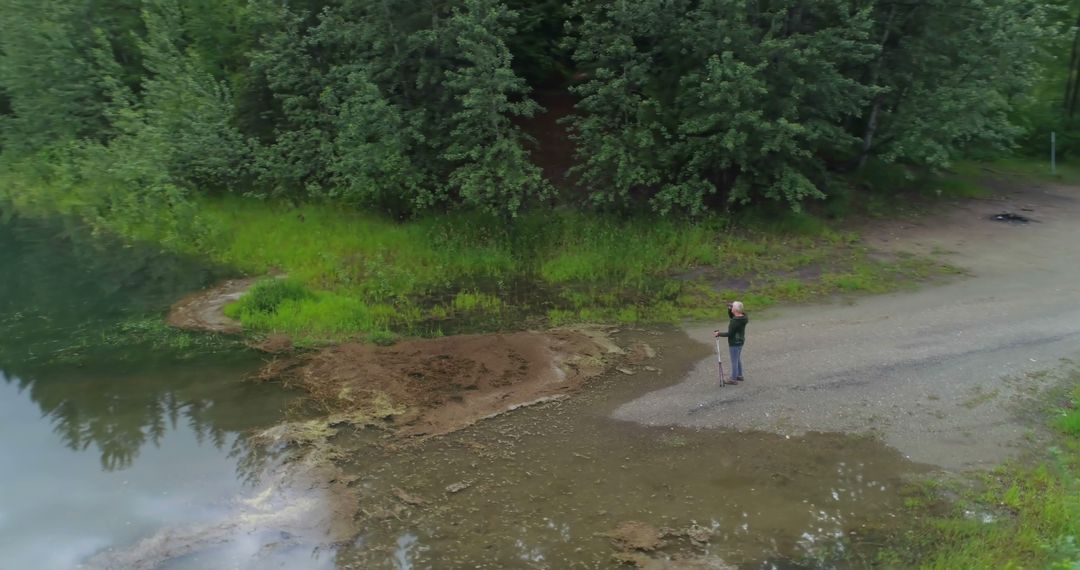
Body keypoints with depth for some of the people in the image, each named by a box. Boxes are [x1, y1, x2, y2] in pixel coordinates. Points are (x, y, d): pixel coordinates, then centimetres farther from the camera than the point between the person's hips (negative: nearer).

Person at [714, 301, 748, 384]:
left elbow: (730, 334, -24)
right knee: (738, 359, 23)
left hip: (734, 343, -9)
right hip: (740, 341, 9)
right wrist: (729, 309, -1)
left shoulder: (735, 321, -29)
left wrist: (718, 334, -13)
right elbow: (731, 317, 15)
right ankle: (740, 376, 36)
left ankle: (734, 379, 15)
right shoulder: (743, 317, -2)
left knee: (734, 361, 4)